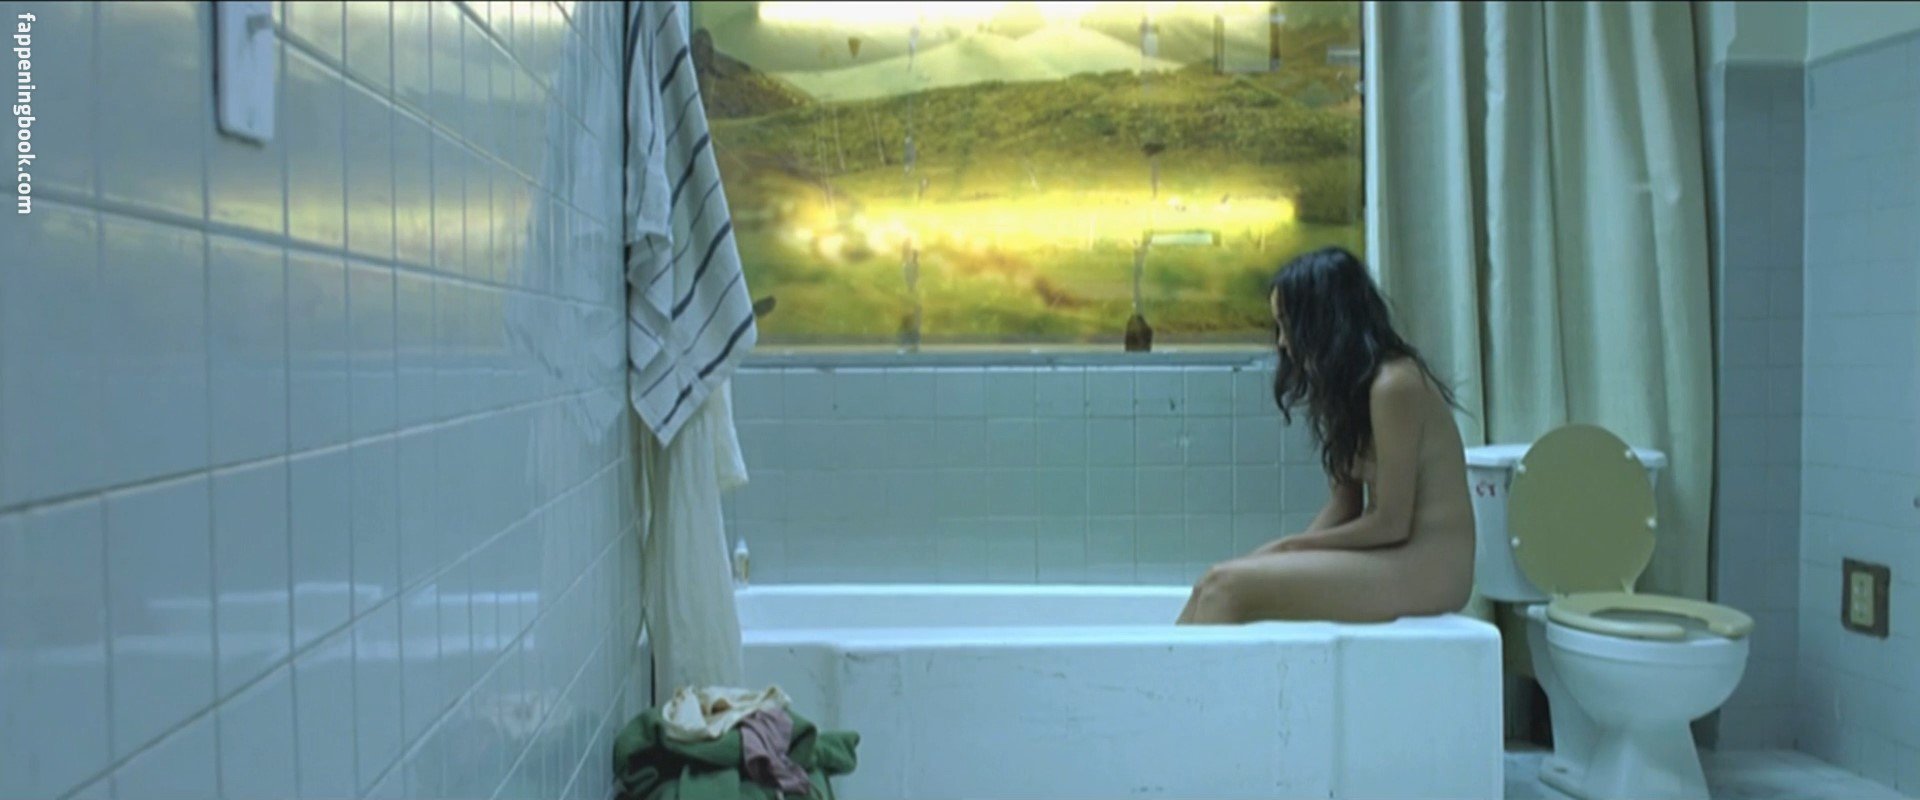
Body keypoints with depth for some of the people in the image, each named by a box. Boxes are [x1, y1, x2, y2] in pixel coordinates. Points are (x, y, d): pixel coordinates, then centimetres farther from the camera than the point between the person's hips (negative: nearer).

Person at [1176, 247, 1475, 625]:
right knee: (1215, 583, -6)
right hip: (1387, 559, 8)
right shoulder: (1352, 384, 12)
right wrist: (1286, 551, -4)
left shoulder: (1394, 385, -15)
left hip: (1425, 571, -8)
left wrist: (1292, 546, -7)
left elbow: (1389, 524, -16)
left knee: (1228, 586, -19)